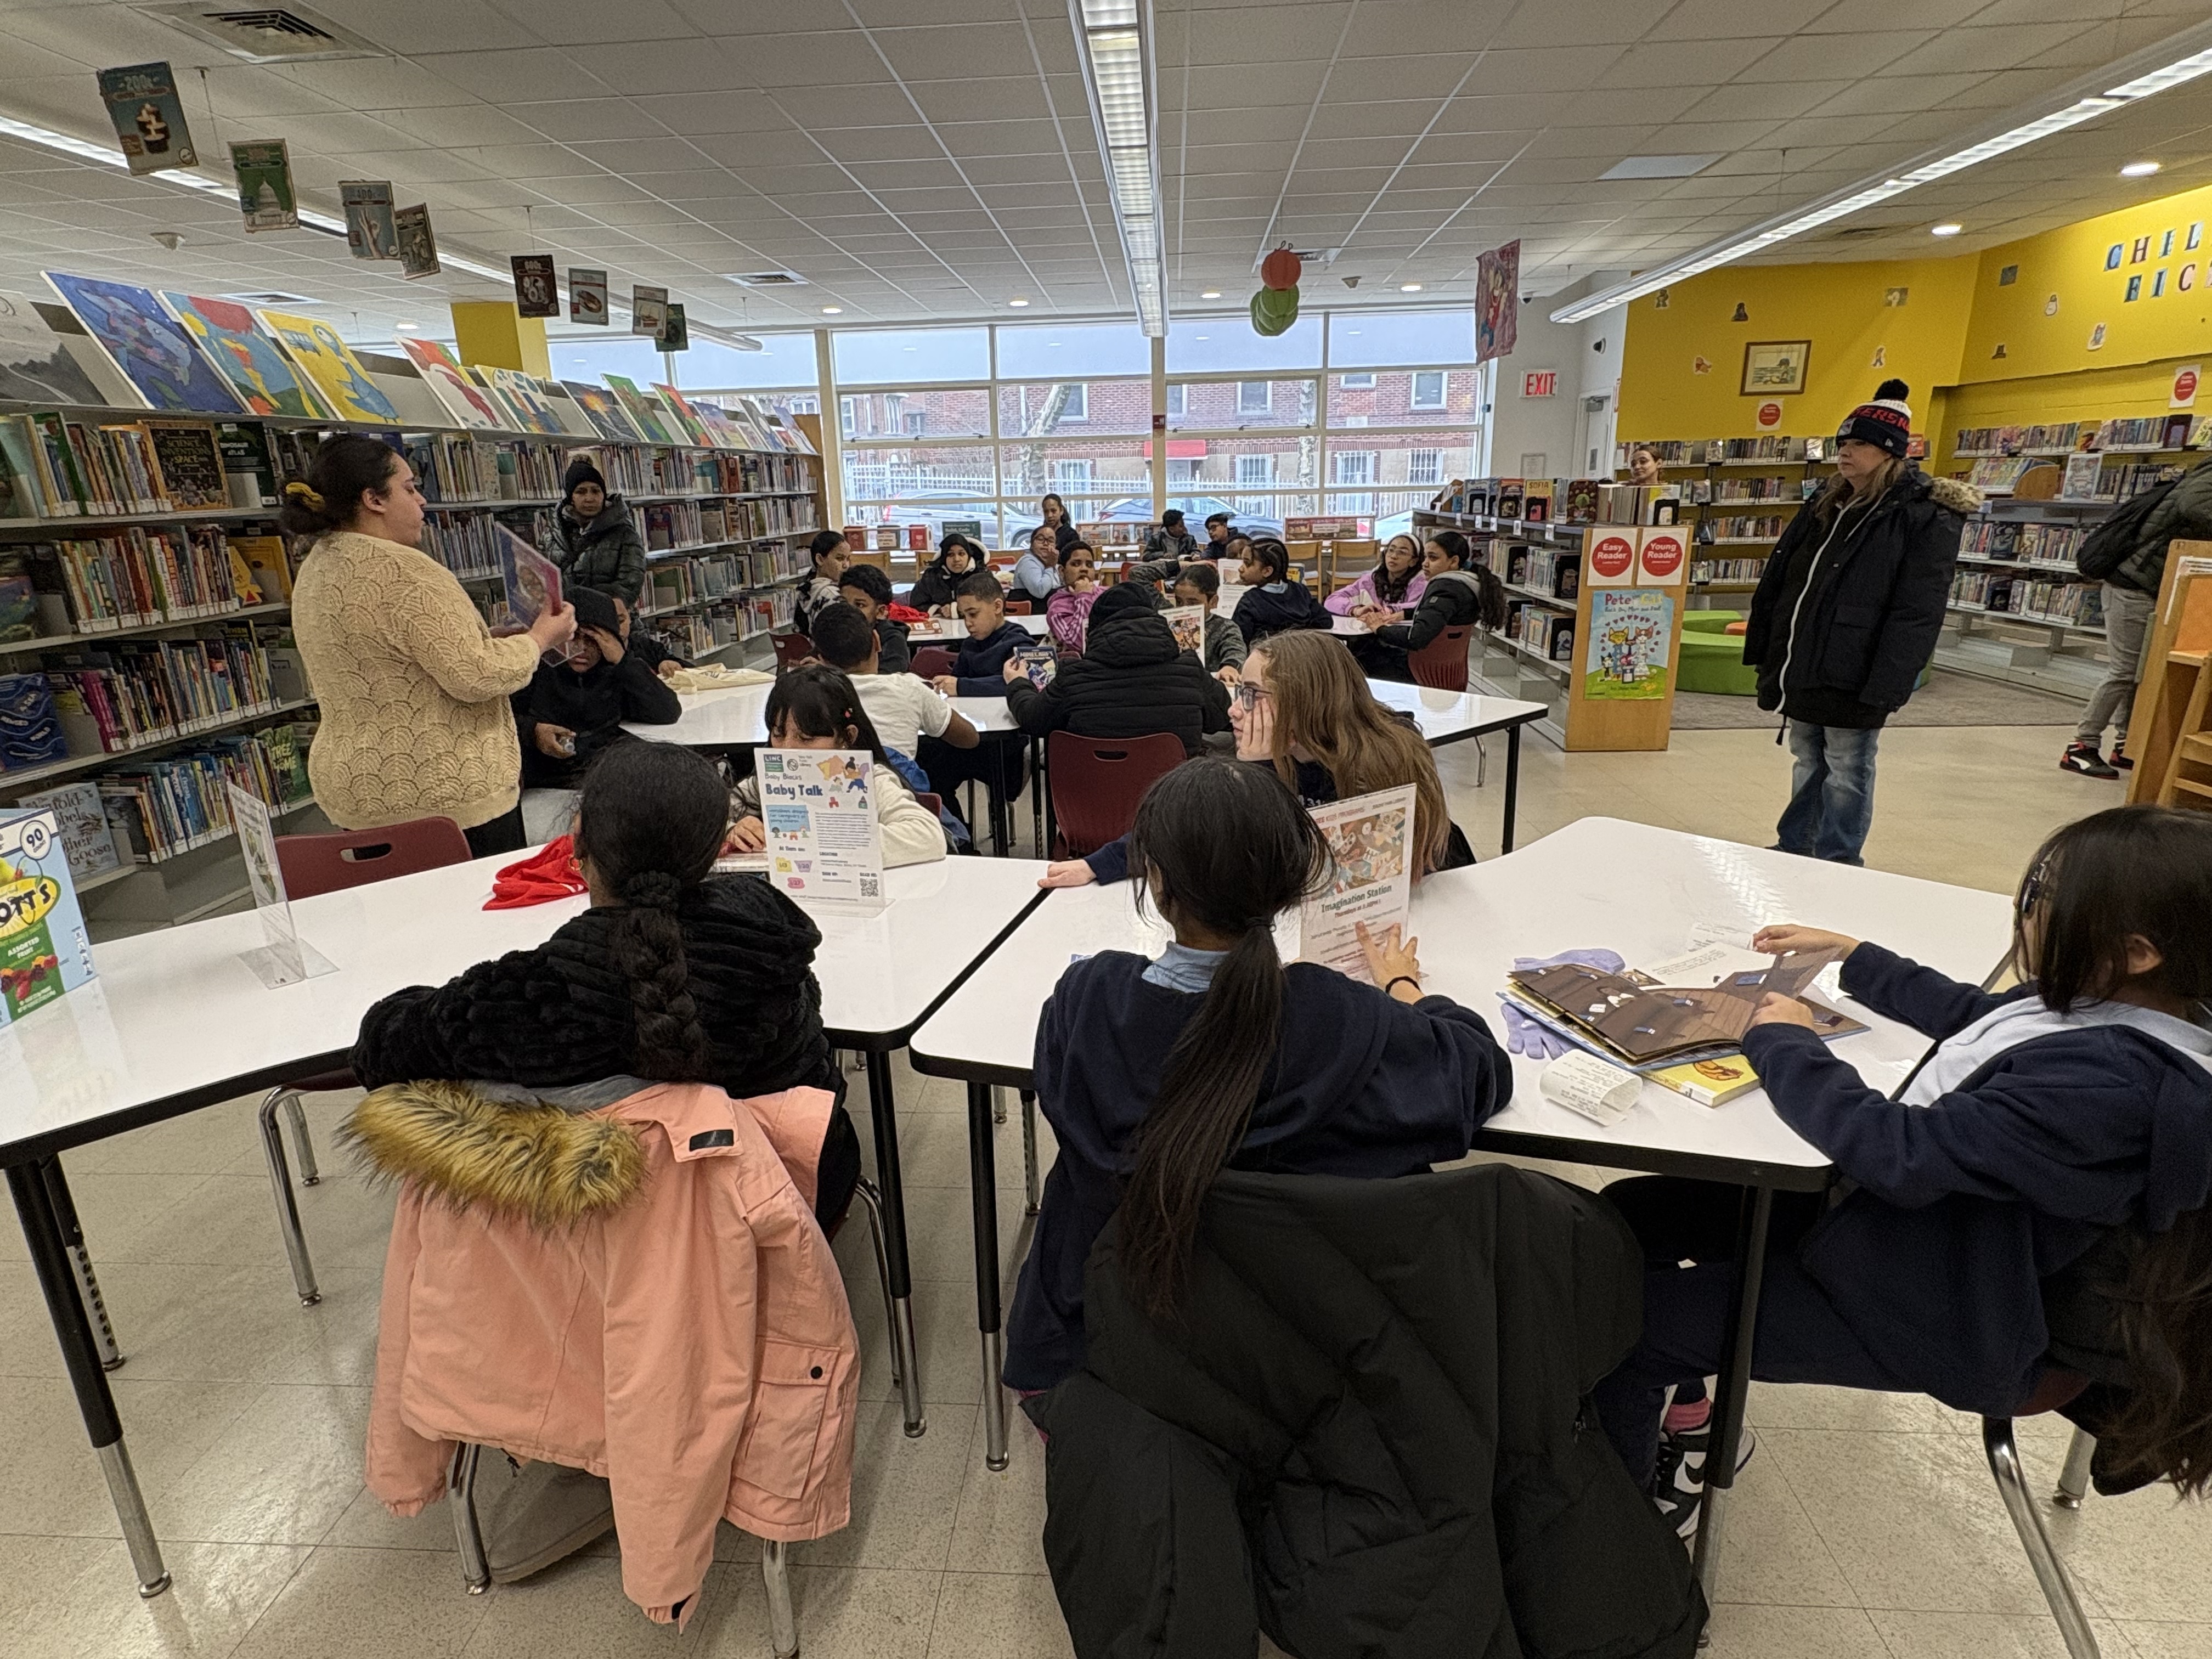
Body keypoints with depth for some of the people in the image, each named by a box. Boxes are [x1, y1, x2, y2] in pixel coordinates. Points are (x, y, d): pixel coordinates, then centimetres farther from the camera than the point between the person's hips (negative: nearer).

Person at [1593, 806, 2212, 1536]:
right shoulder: (2095, 1000, -3)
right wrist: (1849, 955, 21)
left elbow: (1900, 1151, -34)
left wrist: (1786, 1045, -20)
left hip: (1934, 1317, -9)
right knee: (1631, 1211, 5)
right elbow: (1967, 1012, 18)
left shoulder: (2106, 1082, -32)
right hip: (1893, 1214, 9)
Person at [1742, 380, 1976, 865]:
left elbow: (1916, 614, -16)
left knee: (1846, 776, 3)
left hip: (1852, 680, -7)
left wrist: (1883, 691, -22)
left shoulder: (1926, 517, -10)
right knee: (1807, 766, 17)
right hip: (1800, 669, 7)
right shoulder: (1824, 508, 12)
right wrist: (1765, 656, 9)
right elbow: (1775, 582, 14)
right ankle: (1794, 851, 29)